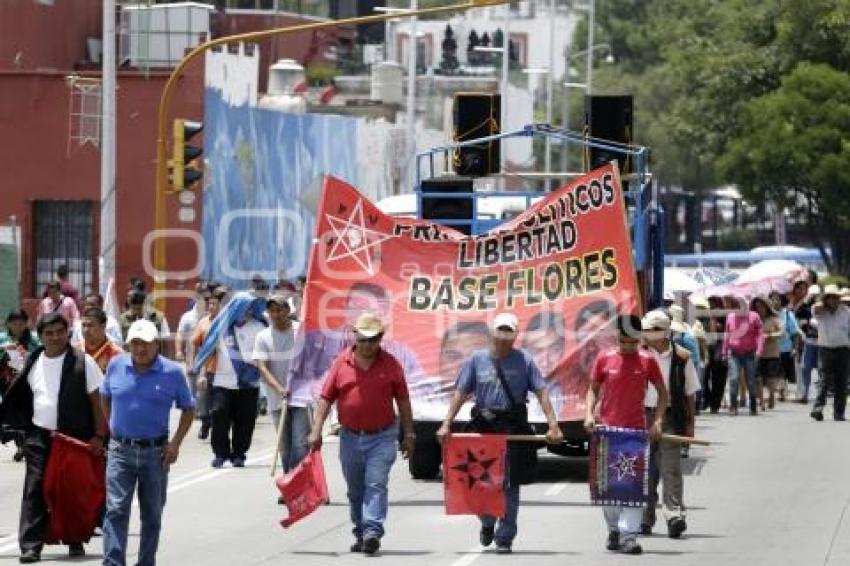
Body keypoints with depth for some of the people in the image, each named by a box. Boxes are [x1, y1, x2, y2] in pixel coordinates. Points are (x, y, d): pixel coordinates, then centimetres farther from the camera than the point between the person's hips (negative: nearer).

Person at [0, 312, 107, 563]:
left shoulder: (83, 363, -4)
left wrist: (98, 436, -9)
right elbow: (22, 398, 18)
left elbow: (97, 401, -4)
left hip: (75, 437, -2)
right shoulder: (33, 363, 8)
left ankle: (76, 541, 21)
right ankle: (31, 546, -7)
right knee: (35, 491, -6)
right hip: (39, 436, 3)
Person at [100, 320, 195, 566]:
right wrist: (113, 427, 12)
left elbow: (188, 409, 5)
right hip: (121, 451, 0)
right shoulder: (116, 366, 1)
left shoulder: (172, 372, -4)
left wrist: (175, 443, -4)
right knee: (116, 511, -11)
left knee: (152, 516, 10)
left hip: (155, 453, 0)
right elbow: (105, 397, 19)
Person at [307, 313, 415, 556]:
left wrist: (409, 435, 6)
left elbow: (403, 400, 6)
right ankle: (360, 535, 22)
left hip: (382, 437, -3)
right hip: (350, 436, 3)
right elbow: (326, 398, 4)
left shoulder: (390, 364, 0)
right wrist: (316, 431, -4)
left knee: (376, 484, -14)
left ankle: (372, 532, -21)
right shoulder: (341, 363, 2)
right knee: (355, 490, 11)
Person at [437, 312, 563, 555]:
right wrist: (446, 424, -2)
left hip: (513, 428, -1)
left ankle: (504, 537, 9)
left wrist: (553, 425, -9)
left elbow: (541, 393, -1)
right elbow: (461, 393, 6)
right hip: (483, 426, 1)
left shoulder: (524, 361, 2)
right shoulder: (477, 360, 5)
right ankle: (487, 523, 34)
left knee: (509, 484, 0)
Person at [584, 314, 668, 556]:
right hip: (607, 430, 1)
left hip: (637, 430, -1)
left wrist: (657, 421, -3)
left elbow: (662, 393, 9)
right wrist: (589, 414, -3)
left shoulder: (647, 361, 2)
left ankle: (628, 534, -11)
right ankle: (614, 529, 22)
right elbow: (593, 389, 13)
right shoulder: (605, 359, 4)